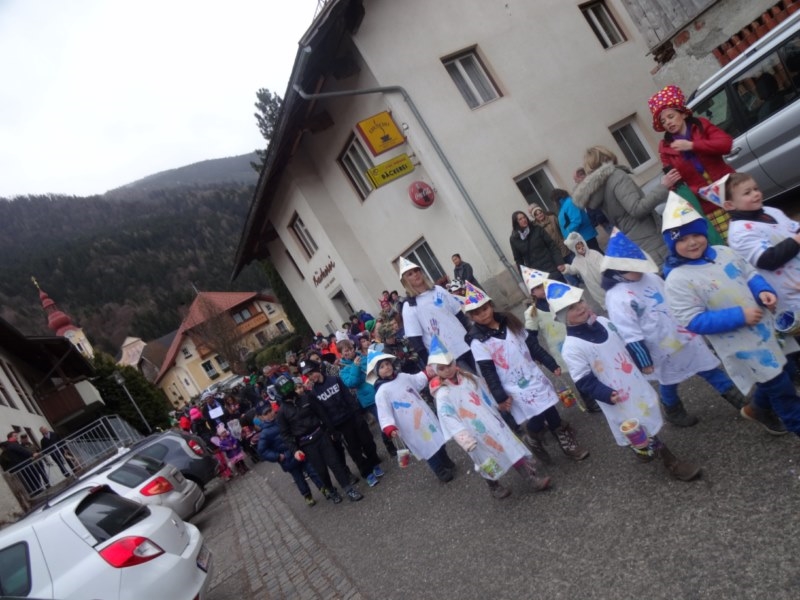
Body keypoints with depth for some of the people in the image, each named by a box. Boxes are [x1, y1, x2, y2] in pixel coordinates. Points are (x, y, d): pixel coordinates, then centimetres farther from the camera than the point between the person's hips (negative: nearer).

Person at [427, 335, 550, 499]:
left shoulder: (469, 378, 1)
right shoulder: (443, 394, -16)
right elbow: (448, 419, -22)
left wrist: (496, 415, 19)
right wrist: (464, 439, -28)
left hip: (492, 423, 4)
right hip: (475, 433, -4)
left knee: (511, 447, 5)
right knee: (486, 460, 13)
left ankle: (533, 478, 18)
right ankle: (494, 487, 37)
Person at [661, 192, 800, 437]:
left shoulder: (723, 252, 0)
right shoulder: (678, 280, -21)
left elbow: (750, 275, 13)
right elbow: (694, 321, -23)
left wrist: (764, 291, -9)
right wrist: (740, 316, -25)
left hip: (766, 328, 7)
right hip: (741, 346, -7)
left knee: (778, 374, 24)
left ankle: (759, 409, 51)